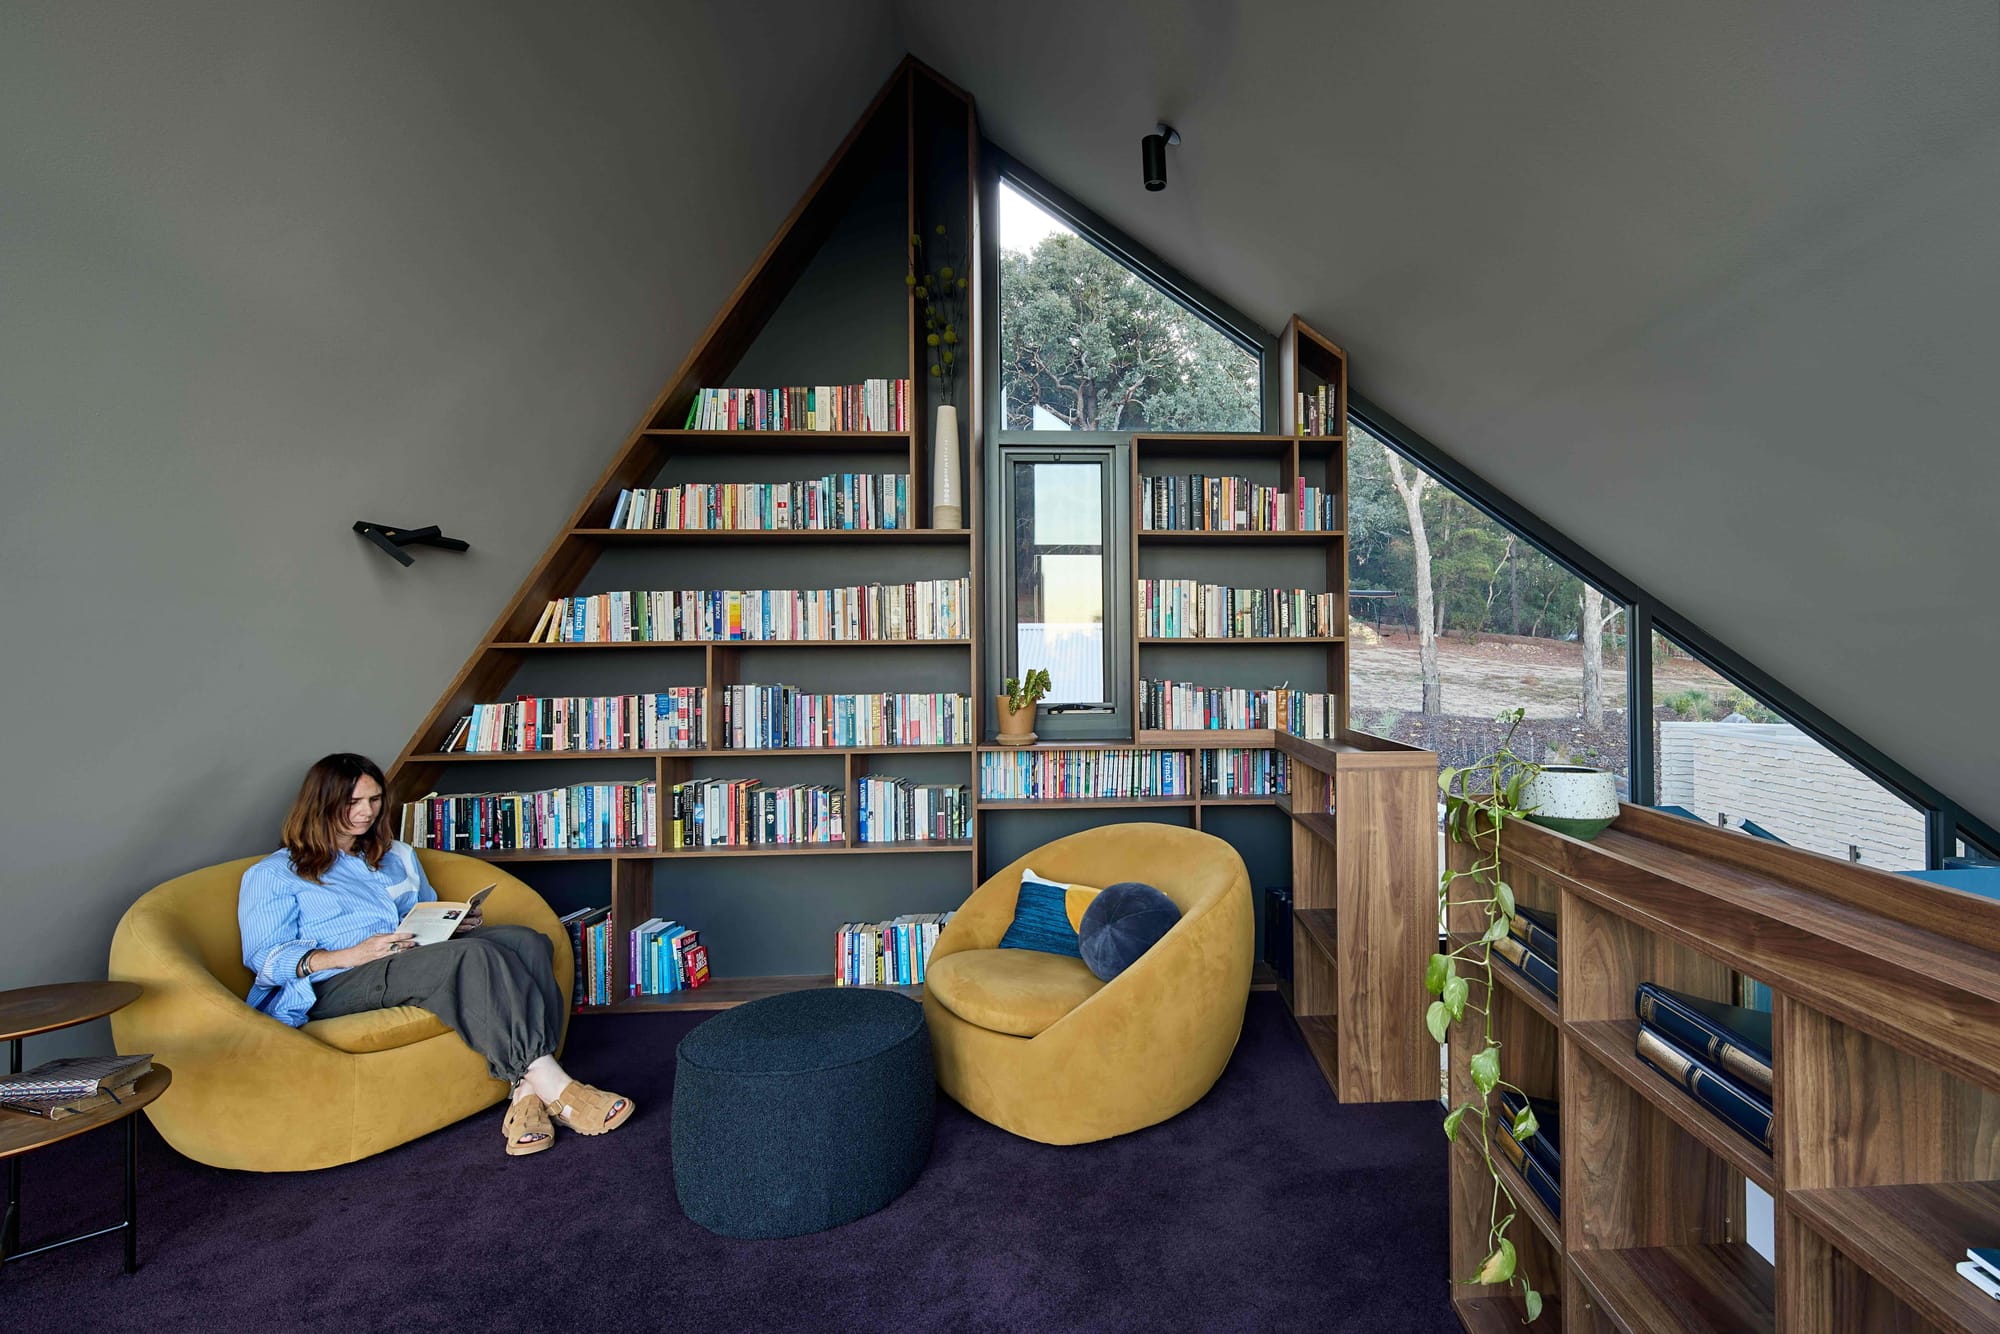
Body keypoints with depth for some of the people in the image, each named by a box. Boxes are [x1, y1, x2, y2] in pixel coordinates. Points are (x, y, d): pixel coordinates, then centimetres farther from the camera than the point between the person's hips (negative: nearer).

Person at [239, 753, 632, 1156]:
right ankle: (556, 1090, -41)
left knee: (527, 941, -26)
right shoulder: (273, 875, 12)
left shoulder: (398, 856, 29)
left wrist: (455, 922, 7)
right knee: (472, 956, -37)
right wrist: (350, 955, -17)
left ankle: (526, 1094, -39)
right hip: (338, 987, -6)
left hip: (421, 957, 6)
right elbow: (263, 957, 1)